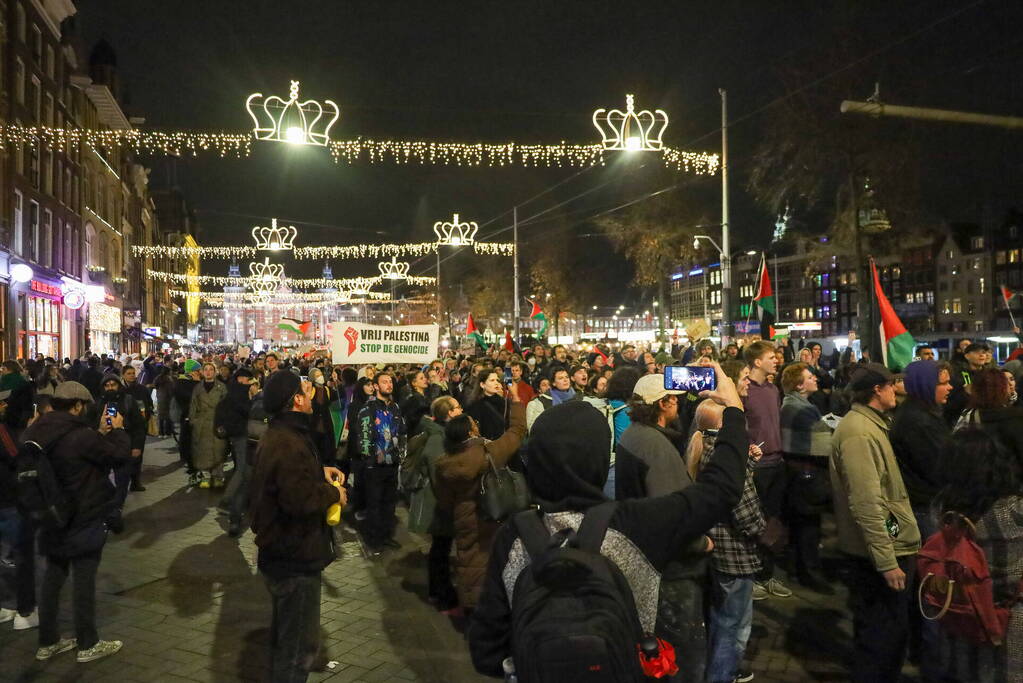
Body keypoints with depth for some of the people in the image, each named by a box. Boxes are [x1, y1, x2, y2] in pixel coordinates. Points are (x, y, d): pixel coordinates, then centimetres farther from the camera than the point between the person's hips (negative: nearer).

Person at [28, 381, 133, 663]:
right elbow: (119, 455, -15)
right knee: (84, 581, 4)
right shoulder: (81, 435, -26)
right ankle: (88, 644, 15)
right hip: (83, 519, -8)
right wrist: (117, 430, -1)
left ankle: (48, 641, 28)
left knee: (53, 578, 17)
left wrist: (101, 431, 9)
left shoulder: (38, 432, 0)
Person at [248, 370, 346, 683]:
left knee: (285, 630, 29)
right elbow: (300, 499, -36)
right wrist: (332, 492, -18)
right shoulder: (289, 443, -28)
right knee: (300, 644, 3)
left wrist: (320, 472, 5)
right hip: (295, 556, -11)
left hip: (281, 551, 11)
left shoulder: (278, 434, 7)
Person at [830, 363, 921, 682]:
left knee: (891, 630, 22)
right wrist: (887, 561, -25)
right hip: (880, 552, -10)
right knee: (882, 636, 1)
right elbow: (866, 504, -27)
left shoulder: (869, 424, 12)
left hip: (887, 547, 10)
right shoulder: (859, 433, -22)